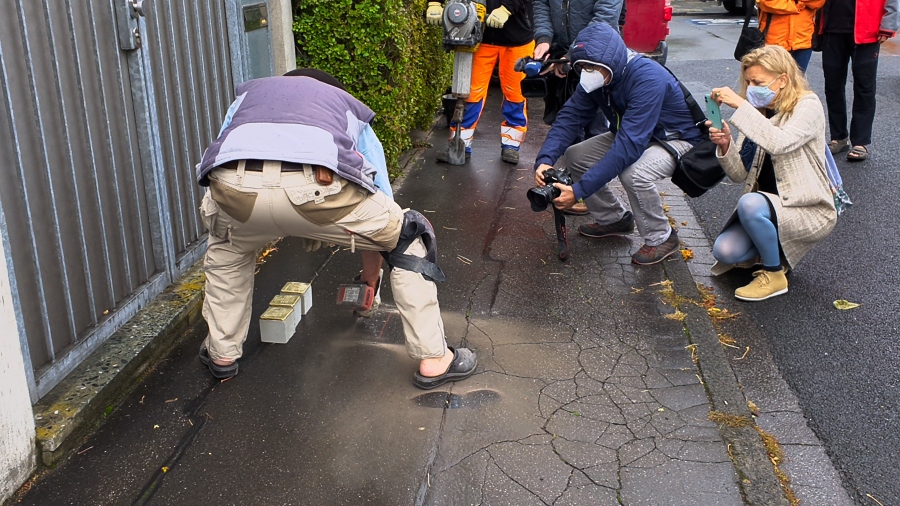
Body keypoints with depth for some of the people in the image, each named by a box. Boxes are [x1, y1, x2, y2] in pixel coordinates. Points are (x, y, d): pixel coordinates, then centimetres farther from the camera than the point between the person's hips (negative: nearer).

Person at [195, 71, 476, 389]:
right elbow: (377, 194, 45)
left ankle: (221, 353, 44)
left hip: (234, 184, 3)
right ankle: (433, 360, 26)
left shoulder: (248, 91, 42)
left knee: (226, 247, 40)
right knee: (408, 240, 24)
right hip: (315, 183, -2)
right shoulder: (351, 107, 39)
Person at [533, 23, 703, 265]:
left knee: (634, 173, -35)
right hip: (631, 134, 8)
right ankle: (613, 219, 13)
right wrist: (545, 159, -34)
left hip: (678, 139, -7)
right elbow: (570, 116, -14)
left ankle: (661, 238, -8)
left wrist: (579, 191, -44)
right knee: (575, 156, -7)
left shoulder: (648, 79, -35)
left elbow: (629, 146, -41)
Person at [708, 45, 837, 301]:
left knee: (750, 203, -35)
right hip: (766, 207, 6)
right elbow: (740, 175, 2)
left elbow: (779, 143, -33)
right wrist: (725, 146, -17)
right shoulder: (757, 112, 6)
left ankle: (774, 275, -12)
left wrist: (739, 105, -33)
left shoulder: (808, 106, -11)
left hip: (810, 211, -6)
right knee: (724, 251, -18)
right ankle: (770, 246, 14)